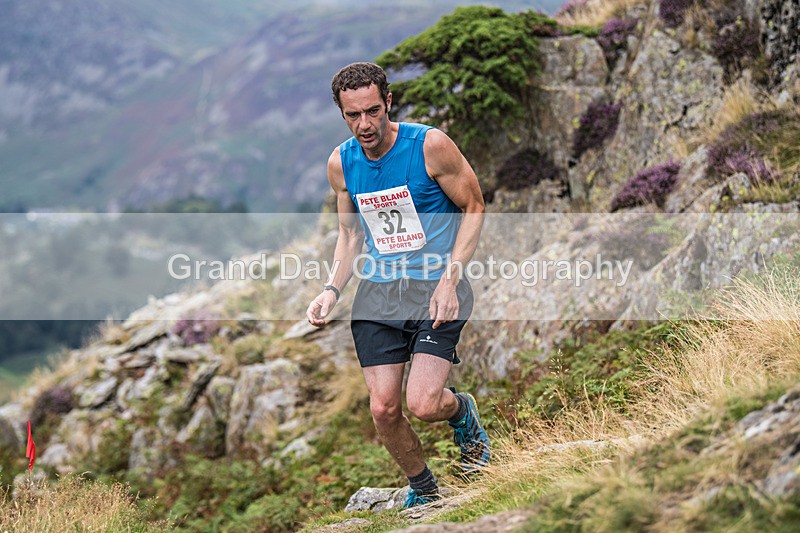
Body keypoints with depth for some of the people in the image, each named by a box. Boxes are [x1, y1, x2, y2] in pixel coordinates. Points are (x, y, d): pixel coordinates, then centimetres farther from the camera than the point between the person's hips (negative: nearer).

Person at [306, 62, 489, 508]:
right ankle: (422, 488, 26)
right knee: (384, 409, -1)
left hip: (436, 289, -4)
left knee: (422, 403, -17)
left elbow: (474, 209, -3)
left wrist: (450, 279, -13)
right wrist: (332, 290, 0)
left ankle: (464, 413, 20)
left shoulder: (430, 145, -12)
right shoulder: (341, 163, 3)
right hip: (378, 293, 4)